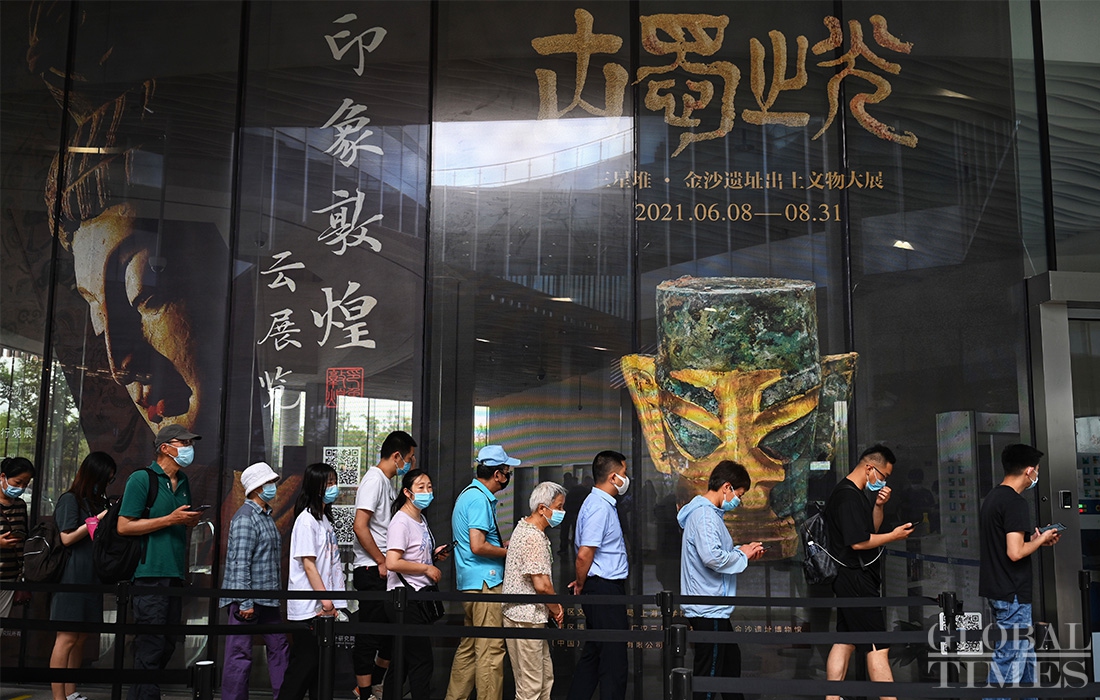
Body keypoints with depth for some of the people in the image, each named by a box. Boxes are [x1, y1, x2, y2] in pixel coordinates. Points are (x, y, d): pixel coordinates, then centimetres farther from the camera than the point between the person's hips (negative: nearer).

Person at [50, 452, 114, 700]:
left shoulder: (97, 500, 18)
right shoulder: (70, 499, -4)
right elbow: (67, 538, -10)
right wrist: (98, 519, -12)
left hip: (91, 578, 8)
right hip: (72, 577, -7)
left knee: (81, 637, 8)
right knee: (67, 637, -8)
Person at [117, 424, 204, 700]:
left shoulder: (183, 482, 17)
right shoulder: (141, 479, -5)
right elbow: (124, 526, -11)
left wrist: (191, 521, 6)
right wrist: (170, 519, -14)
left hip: (175, 574, 8)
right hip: (150, 573, -8)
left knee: (167, 646, 10)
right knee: (150, 647, -7)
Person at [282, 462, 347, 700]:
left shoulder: (325, 518, 16)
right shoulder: (307, 519, -11)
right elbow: (308, 564, -16)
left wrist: (332, 600, 9)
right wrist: (325, 599, -17)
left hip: (324, 607, 9)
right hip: (308, 607, -9)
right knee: (304, 663, -5)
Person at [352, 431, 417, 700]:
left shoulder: (388, 482, 17)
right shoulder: (375, 480, -13)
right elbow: (359, 526, -22)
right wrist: (382, 562, -16)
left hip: (384, 570, 10)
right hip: (372, 570, -10)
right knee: (369, 637, -1)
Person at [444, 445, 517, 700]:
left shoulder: (468, 494, 17)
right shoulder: (480, 499, -15)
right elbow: (477, 547, -23)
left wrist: (503, 544, 19)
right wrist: (508, 551, -9)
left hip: (470, 583, 10)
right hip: (485, 582, -10)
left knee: (469, 647, 16)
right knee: (491, 651, -6)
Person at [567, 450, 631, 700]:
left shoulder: (601, 503, 15)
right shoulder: (600, 507, -18)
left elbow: (585, 553, 22)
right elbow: (584, 554, -24)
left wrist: (582, 584, 18)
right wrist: (581, 585, -9)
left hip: (604, 589, 10)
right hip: (605, 589, -10)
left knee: (593, 655, 17)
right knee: (614, 661, -4)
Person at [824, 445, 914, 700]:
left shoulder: (852, 493, 15)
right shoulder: (849, 497, -18)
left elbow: (872, 529, 21)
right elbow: (858, 542, -23)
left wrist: (878, 505, 5)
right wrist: (894, 536, -12)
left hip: (849, 580, 11)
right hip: (857, 580, -11)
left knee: (844, 641, 12)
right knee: (877, 648, -7)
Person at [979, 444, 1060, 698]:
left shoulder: (992, 498, 11)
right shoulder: (1016, 502, -19)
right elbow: (1015, 553, -25)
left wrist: (1034, 540, 13)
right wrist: (1040, 541, -8)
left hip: (996, 589, 10)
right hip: (1012, 594, -10)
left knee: (1027, 652, 21)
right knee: (1010, 659, -3)